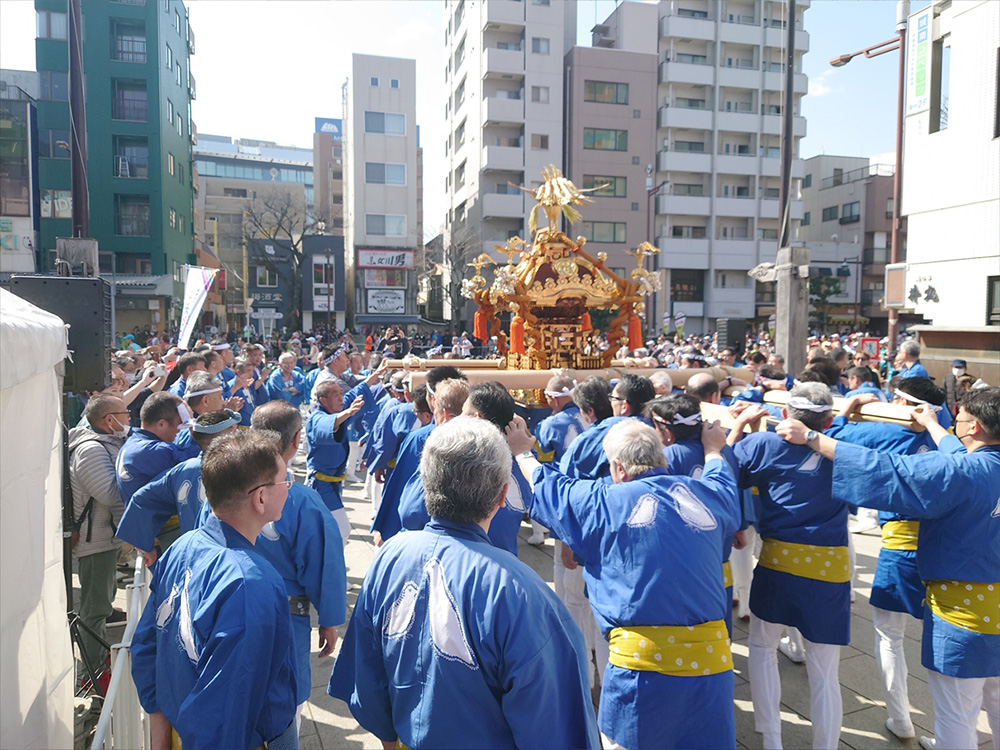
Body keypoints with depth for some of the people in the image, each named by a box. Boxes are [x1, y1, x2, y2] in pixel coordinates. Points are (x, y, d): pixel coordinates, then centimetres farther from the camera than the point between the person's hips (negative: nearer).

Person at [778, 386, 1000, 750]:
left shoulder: (960, 473, -24)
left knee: (955, 715, 8)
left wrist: (812, 438, -26)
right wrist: (932, 425, 37)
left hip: (962, 607, -8)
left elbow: (884, 471, -29)